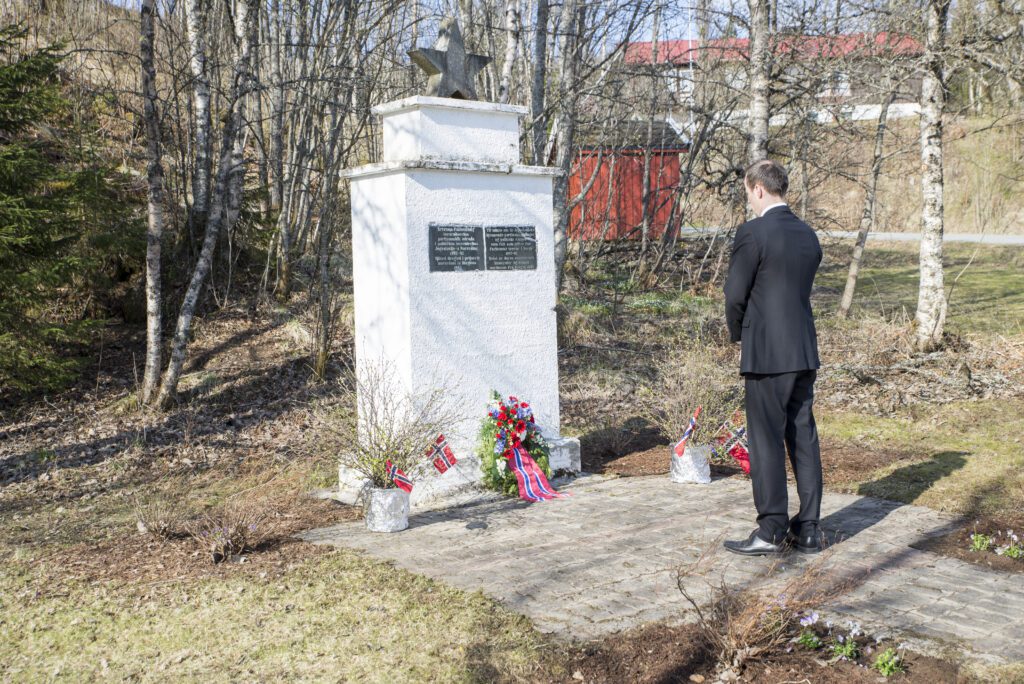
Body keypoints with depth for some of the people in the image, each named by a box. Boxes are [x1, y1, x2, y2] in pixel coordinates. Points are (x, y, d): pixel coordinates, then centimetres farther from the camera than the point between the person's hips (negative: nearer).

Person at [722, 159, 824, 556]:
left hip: (767, 355, -7)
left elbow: (735, 294, -11)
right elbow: (801, 291, 15)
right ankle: (807, 530, 19)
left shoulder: (753, 233, -13)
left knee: (767, 442, 0)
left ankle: (771, 532, 7)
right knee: (803, 438, 11)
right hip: (805, 352, 8)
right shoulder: (808, 235, 11)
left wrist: (738, 335, 8)